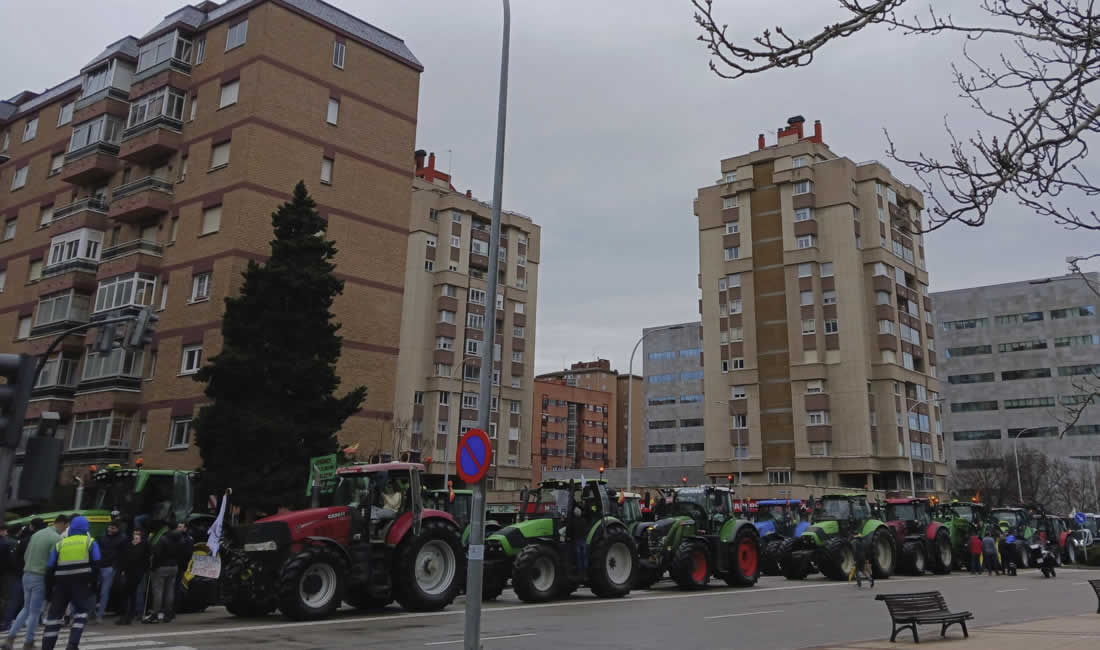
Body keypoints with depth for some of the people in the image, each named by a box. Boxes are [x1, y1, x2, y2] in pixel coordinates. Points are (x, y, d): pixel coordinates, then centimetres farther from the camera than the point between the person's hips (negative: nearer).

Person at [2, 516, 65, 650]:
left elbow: (26, 556, 14)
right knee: (34, 612, 4)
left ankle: (10, 638, 15)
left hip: (27, 575, 7)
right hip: (40, 577, -7)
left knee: (26, 609, 21)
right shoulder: (56, 538, -15)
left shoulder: (37, 534, 9)